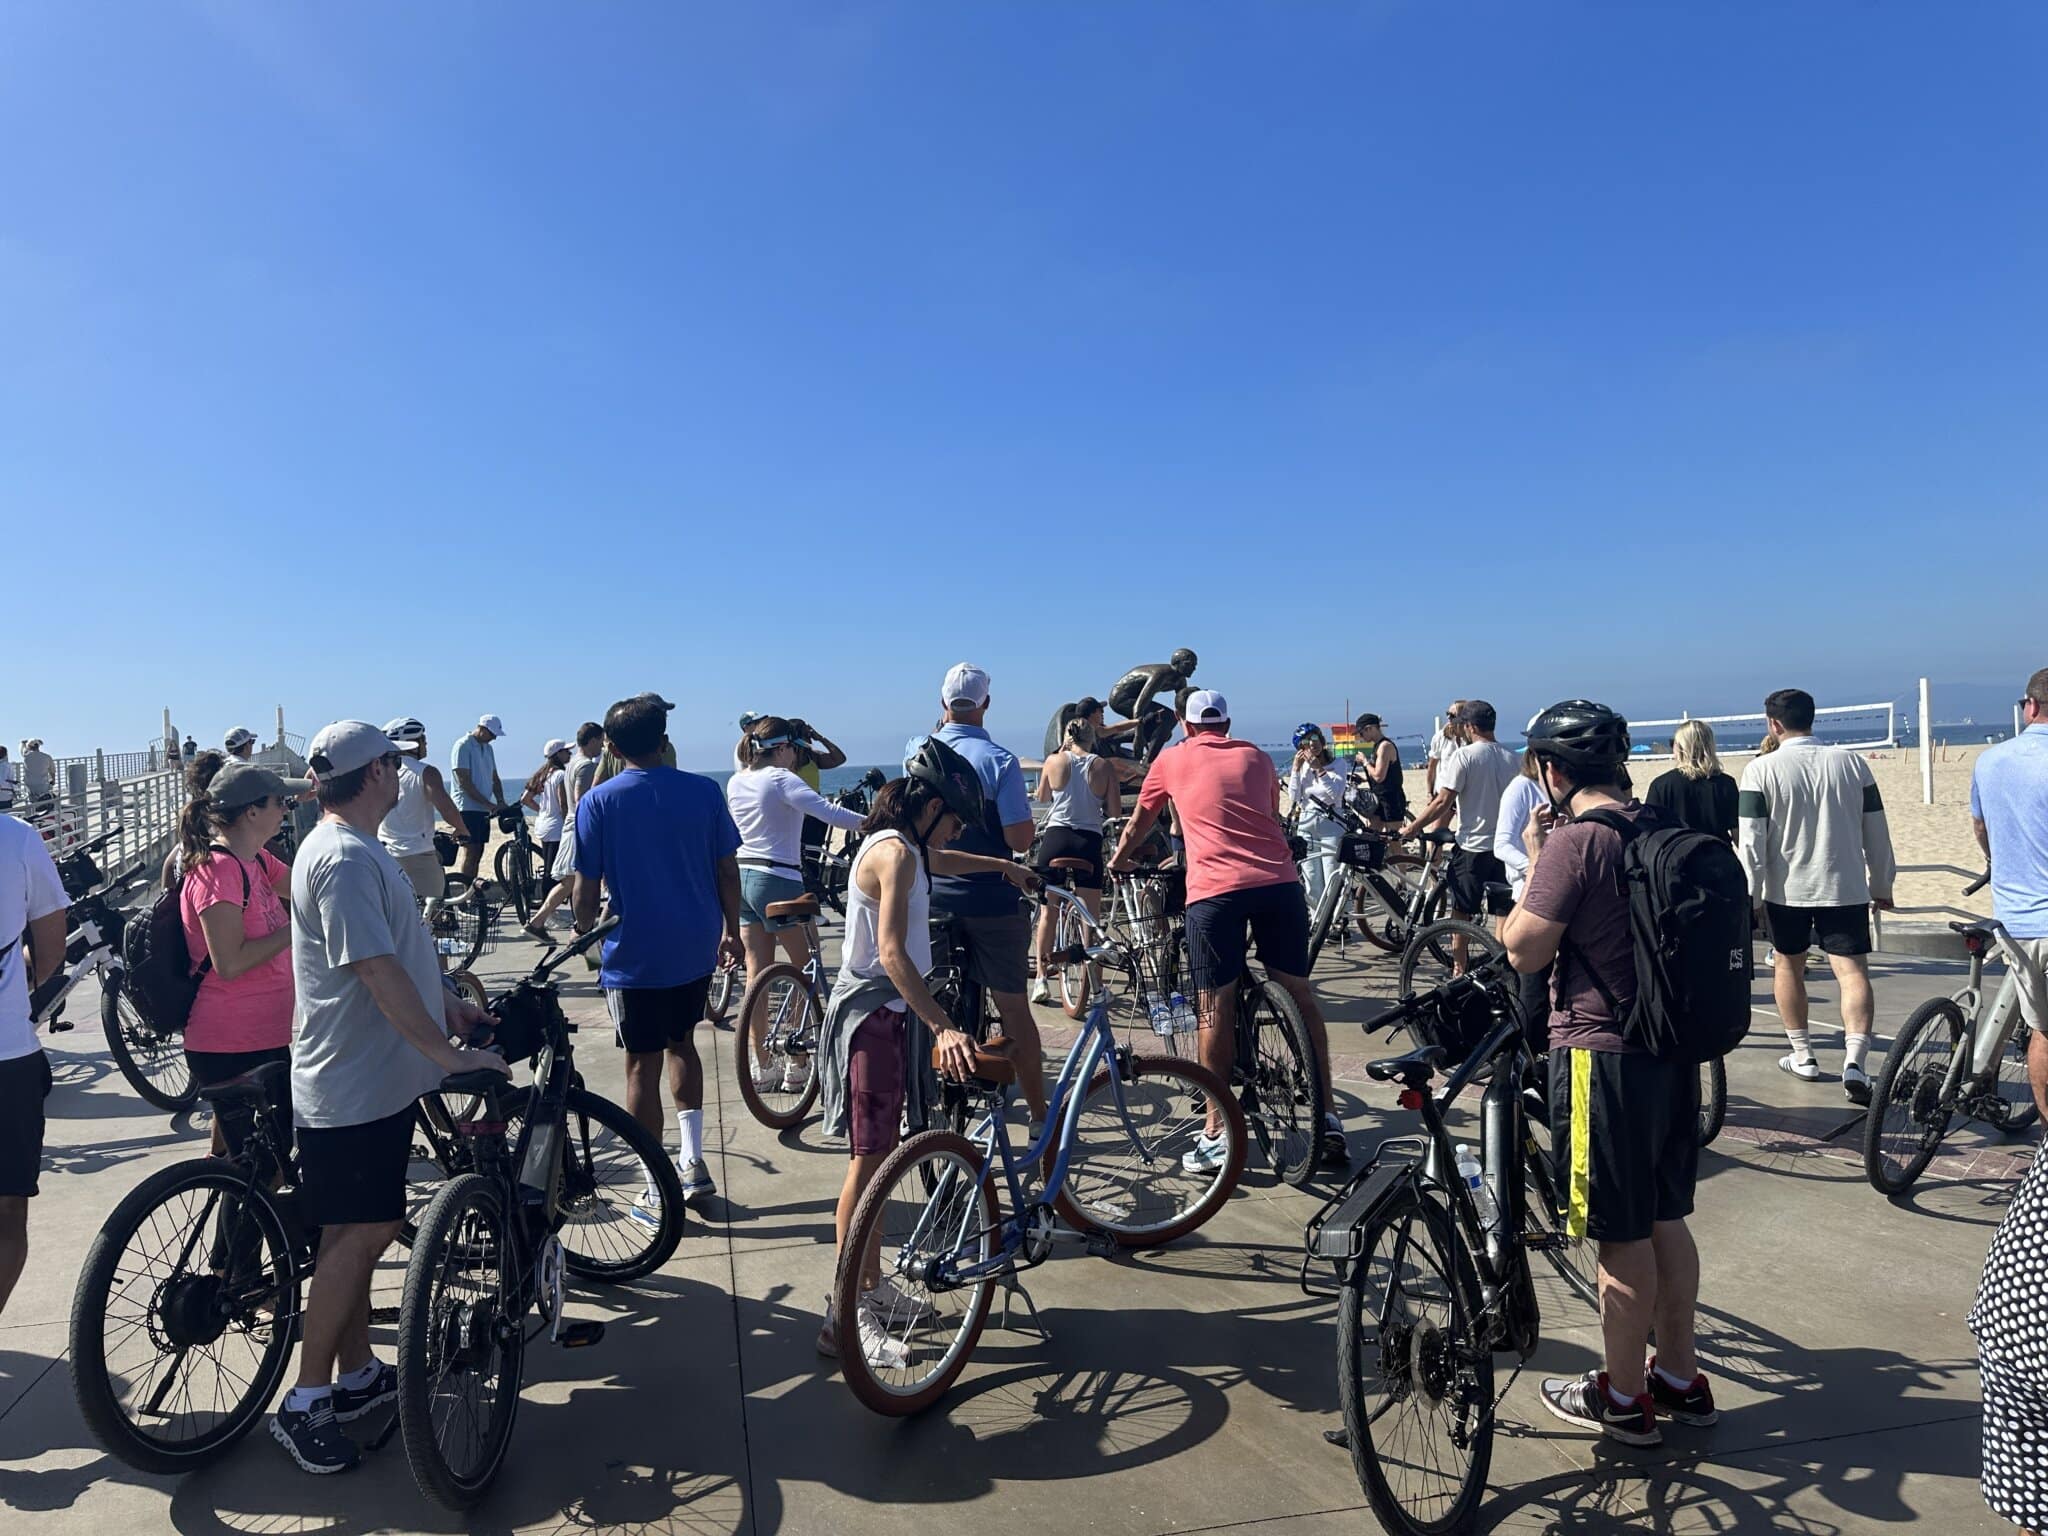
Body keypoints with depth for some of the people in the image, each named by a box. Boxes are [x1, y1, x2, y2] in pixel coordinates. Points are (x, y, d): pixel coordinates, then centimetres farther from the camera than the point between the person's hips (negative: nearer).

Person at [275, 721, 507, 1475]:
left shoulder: (355, 849, 12)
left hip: (374, 1078, 10)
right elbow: (379, 974, -28)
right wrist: (452, 1055, -26)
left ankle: (357, 1376, 29)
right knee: (358, 1235, -2)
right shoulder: (344, 858, -22)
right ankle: (306, 1404, 10)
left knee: (361, 1233, 17)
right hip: (353, 1086, -10)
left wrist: (448, 1005, 23)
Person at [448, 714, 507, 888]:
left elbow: (495, 778, 16)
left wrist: (500, 802, -1)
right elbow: (465, 782, -16)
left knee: (477, 853, 9)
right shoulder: (463, 746, -11)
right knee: (470, 852, -9)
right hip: (467, 807, -8)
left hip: (484, 810, 8)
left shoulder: (487, 748, 15)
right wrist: (489, 804, -17)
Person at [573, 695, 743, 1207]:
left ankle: (659, 1193, 12)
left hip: (633, 955, -3)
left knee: (642, 1066, 6)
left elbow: (587, 886, -8)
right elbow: (727, 869, 2)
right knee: (681, 1043, 23)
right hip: (696, 949, 3)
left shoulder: (598, 802, -9)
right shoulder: (703, 791, -3)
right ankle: (692, 1162, 21)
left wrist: (585, 937, 8)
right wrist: (731, 928, 14)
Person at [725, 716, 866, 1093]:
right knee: (805, 969, 5)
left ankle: (762, 1068, 14)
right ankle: (798, 1067, 7)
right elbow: (828, 812, -24)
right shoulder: (781, 779, -13)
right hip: (777, 879, -7)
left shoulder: (735, 782, 9)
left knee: (758, 970, 10)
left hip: (741, 877, 7)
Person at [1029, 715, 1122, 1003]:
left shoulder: (1054, 760, 0)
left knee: (1048, 913, 11)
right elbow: (1116, 811, -2)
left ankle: (1042, 979, 10)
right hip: (1089, 841, 0)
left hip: (1055, 838, 1)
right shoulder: (1104, 767, -1)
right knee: (1092, 917, 7)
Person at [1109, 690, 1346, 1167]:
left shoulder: (1172, 759, 16)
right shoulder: (1257, 758, 22)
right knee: (1300, 996, 12)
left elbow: (1138, 825, 28)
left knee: (1216, 1009, 3)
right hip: (1279, 882, 3)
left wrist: (1118, 861, 47)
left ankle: (1217, 1134, 6)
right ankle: (1327, 1118, 18)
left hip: (1215, 891, -3)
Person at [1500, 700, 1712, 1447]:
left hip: (1602, 1054, -8)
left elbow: (1525, 951, -15)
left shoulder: (1573, 839, -19)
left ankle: (1623, 1399, 18)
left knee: (1622, 1235, 4)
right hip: (1673, 1047, 8)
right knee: (1665, 1219, 19)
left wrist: (1534, 862, -5)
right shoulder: (1661, 832, 8)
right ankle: (1680, 1378, 32)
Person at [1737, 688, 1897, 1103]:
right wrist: (1882, 886, 18)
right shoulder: (1851, 763, 3)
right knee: (1853, 970, -2)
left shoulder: (1762, 769, -7)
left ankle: (1803, 1056, 23)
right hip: (1846, 888, 2)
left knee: (1788, 965, 16)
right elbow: (1876, 832, 8)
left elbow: (1751, 839, -10)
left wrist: (1752, 896, -3)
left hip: (1787, 889, -1)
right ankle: (1854, 1061, -18)